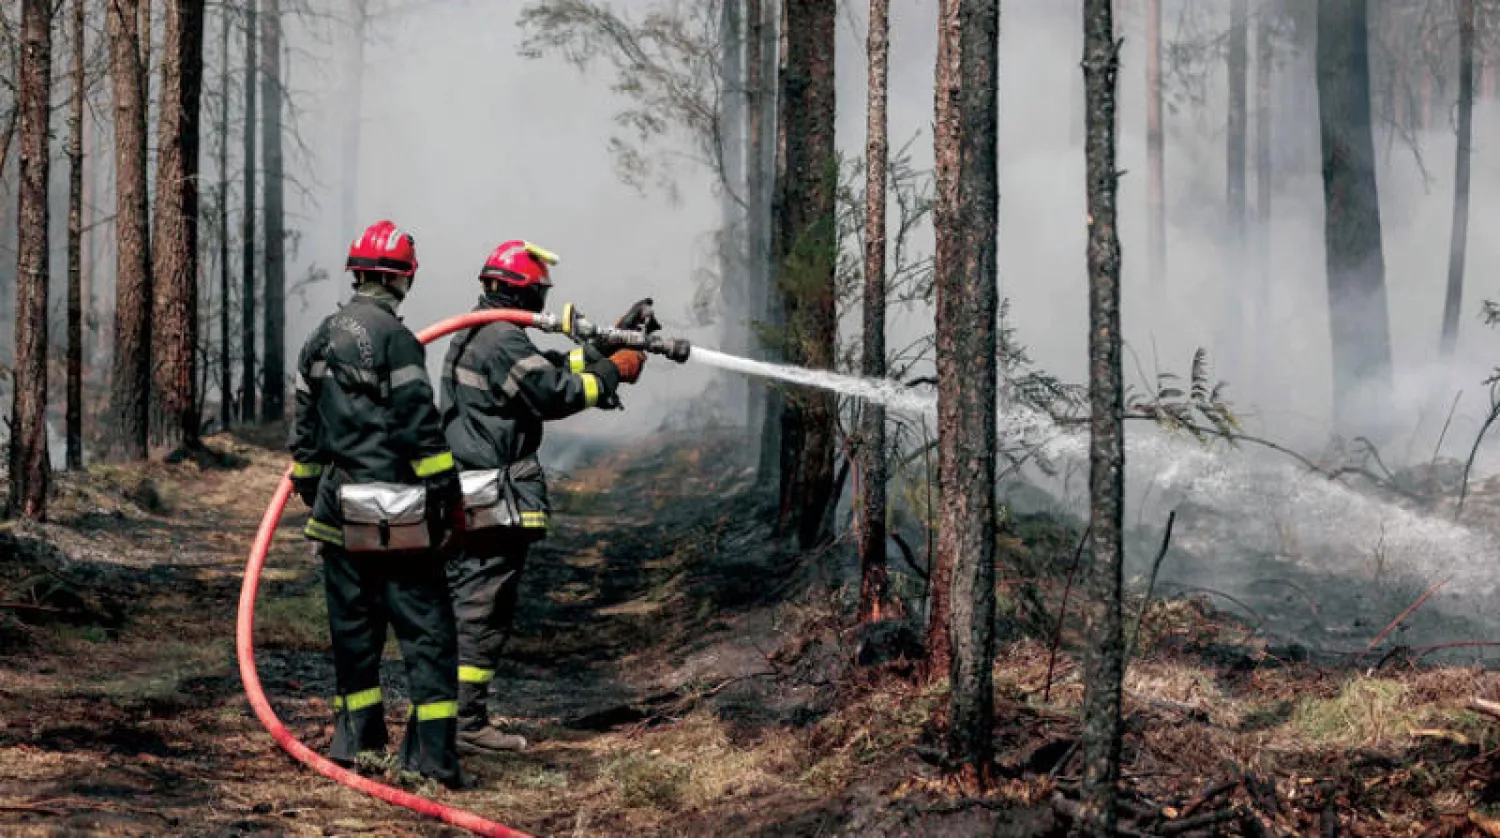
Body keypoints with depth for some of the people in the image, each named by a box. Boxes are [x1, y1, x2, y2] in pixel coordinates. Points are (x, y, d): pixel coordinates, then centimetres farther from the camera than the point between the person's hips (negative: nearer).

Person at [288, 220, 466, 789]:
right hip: (396, 514, -7)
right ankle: (433, 752, -7)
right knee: (425, 628, -4)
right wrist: (447, 493, -9)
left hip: (338, 511, 7)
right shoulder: (394, 339, -13)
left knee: (352, 626, 15)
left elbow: (305, 428, 17)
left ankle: (356, 740, 22)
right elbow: (419, 427, -15)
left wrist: (310, 488, 28)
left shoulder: (322, 338, 11)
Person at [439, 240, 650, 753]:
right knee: (485, 610, -7)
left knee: (460, 602, 14)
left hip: (461, 498, 10)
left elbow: (553, 366, 17)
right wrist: (614, 371, -4)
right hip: (495, 499, -10)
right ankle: (465, 721, -6)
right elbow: (555, 393, -17)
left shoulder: (472, 335, 17)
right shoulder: (504, 340, -16)